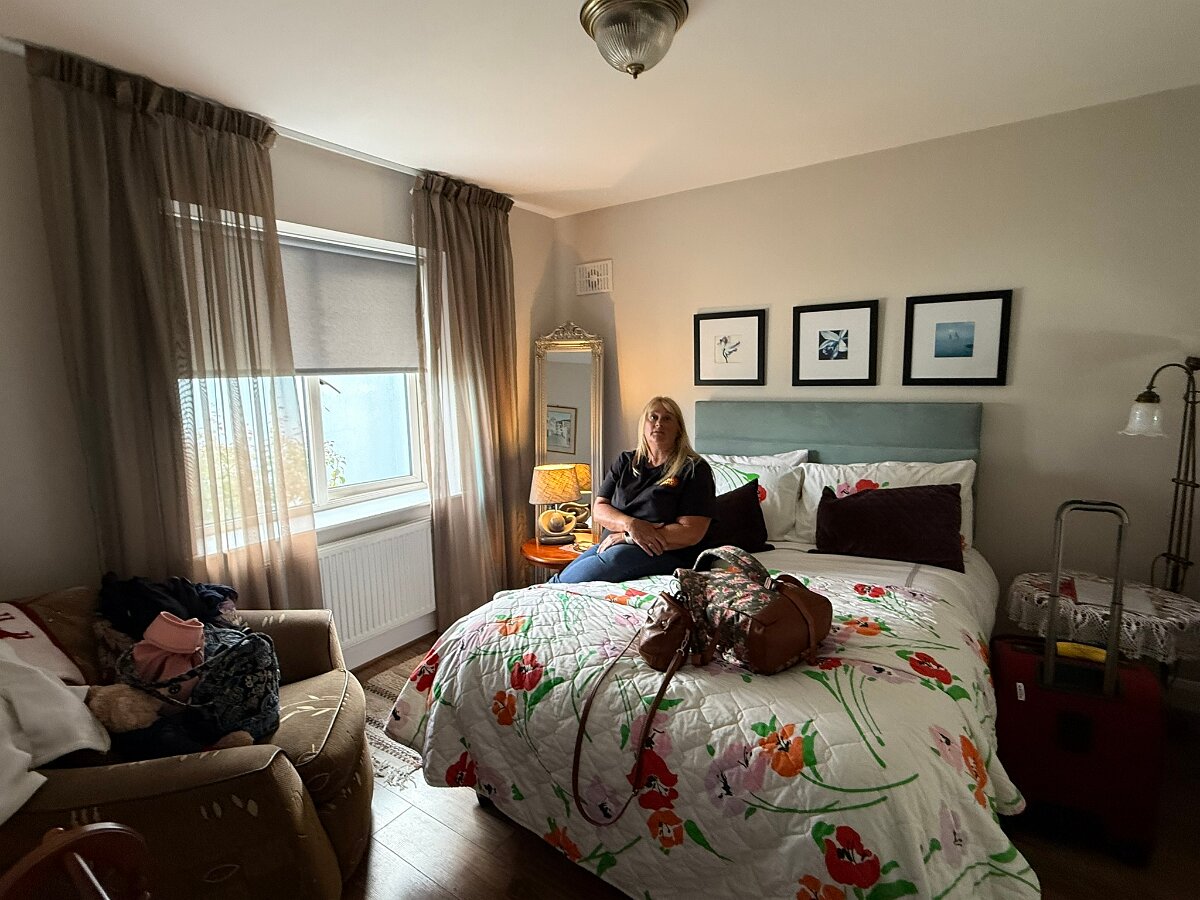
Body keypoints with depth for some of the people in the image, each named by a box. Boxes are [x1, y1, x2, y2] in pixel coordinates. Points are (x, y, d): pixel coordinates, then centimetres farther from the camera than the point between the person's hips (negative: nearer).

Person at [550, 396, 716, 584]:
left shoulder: (694, 469, -2)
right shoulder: (625, 462, 15)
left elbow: (691, 533, -11)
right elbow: (599, 509, 10)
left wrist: (627, 537, -12)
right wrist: (630, 524, -14)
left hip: (665, 553, -4)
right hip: (611, 545, 5)